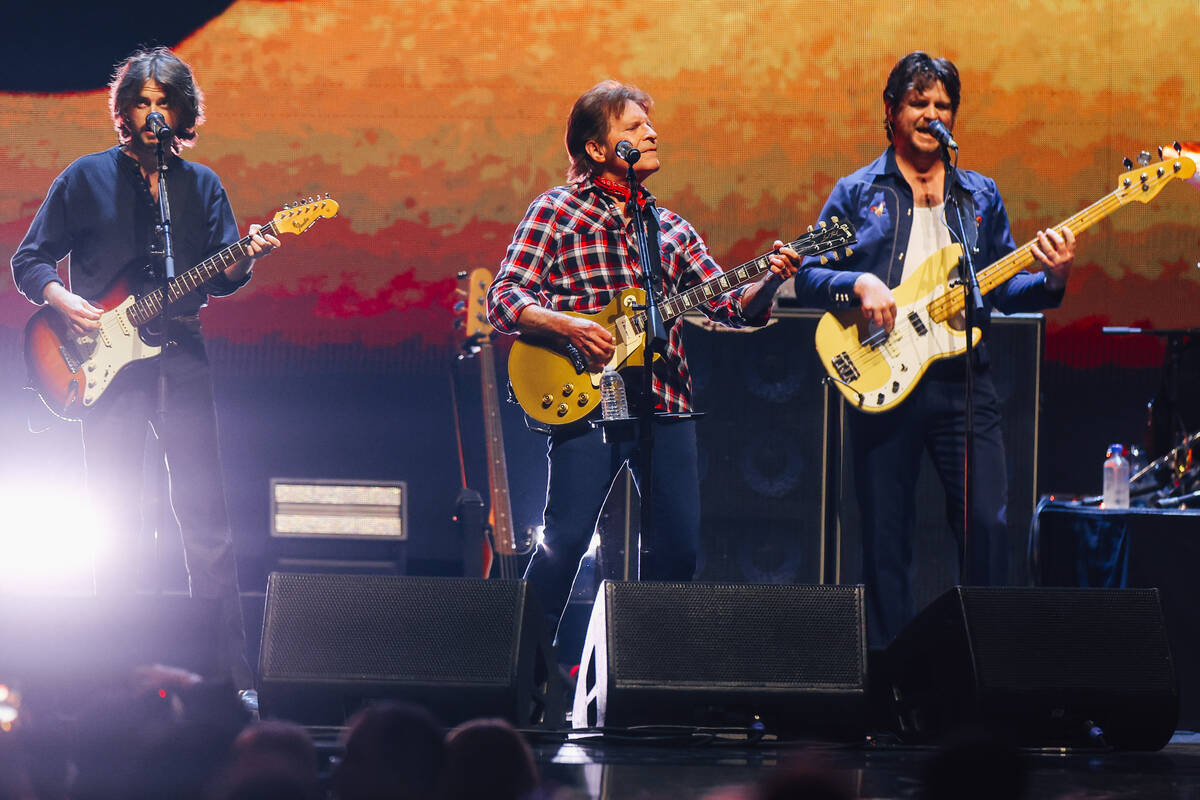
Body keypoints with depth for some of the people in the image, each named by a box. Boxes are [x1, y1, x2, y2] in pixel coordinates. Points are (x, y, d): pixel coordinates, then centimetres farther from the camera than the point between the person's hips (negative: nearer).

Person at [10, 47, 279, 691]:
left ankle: (232, 669, -2)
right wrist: (62, 300, -12)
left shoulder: (201, 185, 12)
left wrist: (245, 260, -13)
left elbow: (218, 279, 8)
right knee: (115, 520, -2)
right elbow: (27, 261, 6)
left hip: (180, 353, 2)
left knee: (206, 518, -3)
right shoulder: (87, 178, 5)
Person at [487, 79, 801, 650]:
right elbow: (504, 298, -3)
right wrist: (567, 327, -19)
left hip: (665, 403, 5)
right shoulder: (556, 211, 3)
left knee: (679, 547, 1)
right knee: (567, 541, -12)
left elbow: (728, 305, 13)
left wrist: (768, 282, -7)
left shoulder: (669, 228, 18)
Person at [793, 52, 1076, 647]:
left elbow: (1002, 292, 14)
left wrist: (1050, 282, -5)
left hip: (963, 380, 1)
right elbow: (807, 278, 5)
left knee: (988, 524, -9)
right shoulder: (857, 194, 9)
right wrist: (859, 283, -13)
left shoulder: (980, 196, 16)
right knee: (886, 536, 1)